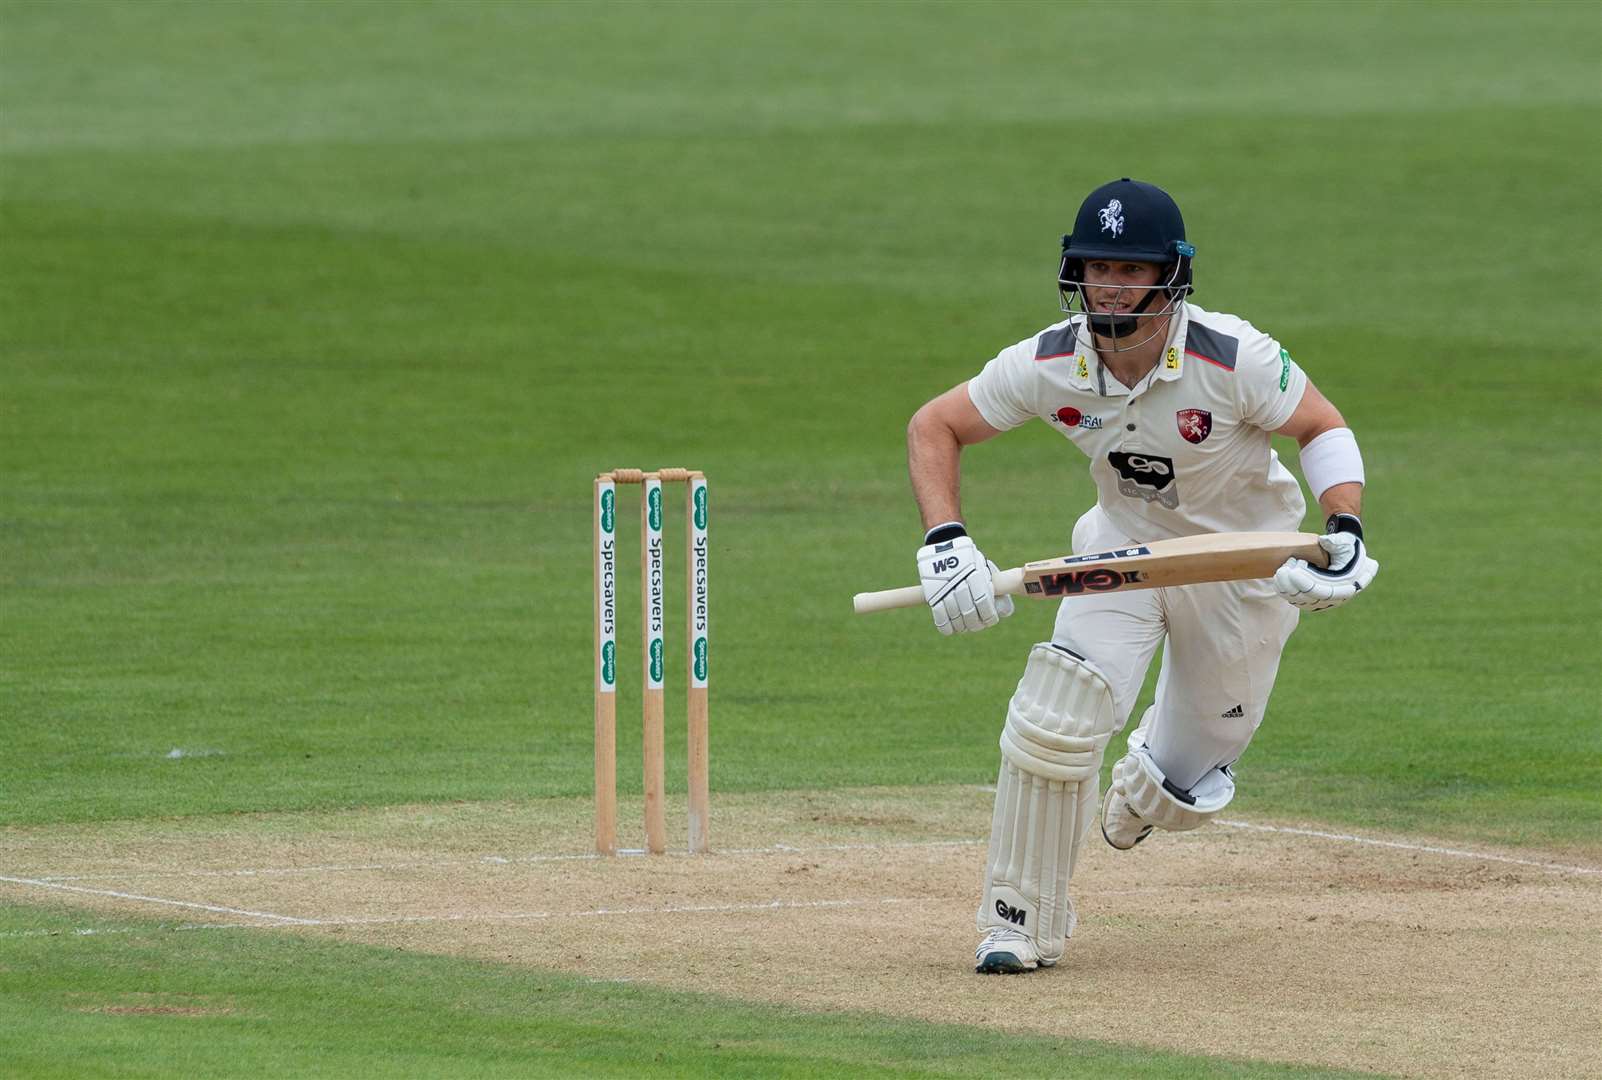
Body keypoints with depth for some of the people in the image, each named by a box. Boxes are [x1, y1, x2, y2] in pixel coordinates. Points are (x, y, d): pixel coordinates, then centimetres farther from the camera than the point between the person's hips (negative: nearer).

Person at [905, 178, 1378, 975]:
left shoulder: (1232, 358, -29)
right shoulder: (1050, 364, -21)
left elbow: (1323, 428, -15)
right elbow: (934, 426, -10)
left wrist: (1345, 534, -32)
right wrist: (944, 542, -25)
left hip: (1243, 568, -1)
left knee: (1185, 791, 9)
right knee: (1055, 722, -20)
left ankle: (1142, 788, 49)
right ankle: (1020, 921, -3)